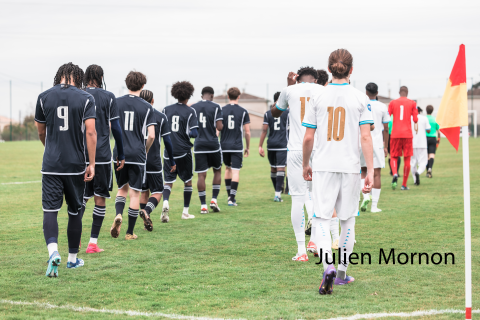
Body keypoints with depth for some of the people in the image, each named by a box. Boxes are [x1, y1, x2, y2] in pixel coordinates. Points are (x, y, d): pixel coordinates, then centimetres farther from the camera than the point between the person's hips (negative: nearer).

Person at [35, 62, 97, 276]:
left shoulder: (44, 97, 3)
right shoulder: (86, 98, -2)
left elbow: (41, 133, 14)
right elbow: (90, 132, -10)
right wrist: (92, 164, -7)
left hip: (51, 164, 0)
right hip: (76, 164, 0)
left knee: (50, 210, -2)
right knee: (75, 212, 13)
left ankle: (53, 251, -26)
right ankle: (73, 258, 23)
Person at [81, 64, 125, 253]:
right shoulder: (108, 97, -1)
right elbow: (115, 128, -2)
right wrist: (121, 155, 6)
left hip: (81, 155, 2)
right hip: (102, 155, -2)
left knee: (82, 195, 14)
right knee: (100, 198, 4)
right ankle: (93, 243, 2)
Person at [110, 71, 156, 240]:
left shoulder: (116, 103, 2)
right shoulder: (146, 107, -2)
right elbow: (151, 135, -6)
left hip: (119, 154, 2)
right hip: (137, 155, -2)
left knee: (122, 188, 19)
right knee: (135, 193, 6)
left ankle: (118, 214, -8)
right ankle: (130, 232, 8)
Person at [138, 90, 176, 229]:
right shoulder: (161, 117, -2)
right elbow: (167, 141, -1)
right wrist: (172, 162, 8)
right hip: (154, 161, -2)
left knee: (143, 191, 15)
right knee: (157, 192, 5)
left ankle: (147, 222, 14)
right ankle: (146, 211, -23)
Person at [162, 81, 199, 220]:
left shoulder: (166, 109, 3)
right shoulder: (190, 111, -7)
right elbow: (194, 133, -13)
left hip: (169, 151, 2)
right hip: (184, 151, -2)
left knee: (168, 181, 7)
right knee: (187, 181, 12)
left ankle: (165, 203, -21)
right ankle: (185, 212, 15)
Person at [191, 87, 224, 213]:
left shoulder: (193, 108, 5)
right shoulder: (216, 107, -4)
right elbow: (219, 127, -10)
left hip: (199, 146, 2)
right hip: (213, 144, -2)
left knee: (201, 175, 1)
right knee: (217, 171, 17)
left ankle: (203, 205, -1)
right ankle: (214, 200, 8)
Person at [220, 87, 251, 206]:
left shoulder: (221, 110, 1)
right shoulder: (243, 112, -2)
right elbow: (247, 131, -1)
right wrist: (247, 147, 10)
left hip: (224, 146, 2)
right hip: (237, 146, -2)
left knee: (228, 168, 20)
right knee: (235, 171, -2)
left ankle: (229, 195, 26)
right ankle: (232, 199, -9)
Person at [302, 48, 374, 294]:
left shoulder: (318, 97, 0)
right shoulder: (360, 99, -1)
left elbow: (308, 138, 2)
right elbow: (365, 137, -6)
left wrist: (306, 165, 17)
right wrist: (370, 171, -4)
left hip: (323, 166, 0)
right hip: (350, 167, 1)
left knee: (321, 218, -1)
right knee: (348, 220, 14)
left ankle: (328, 266, -24)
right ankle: (341, 272, 22)